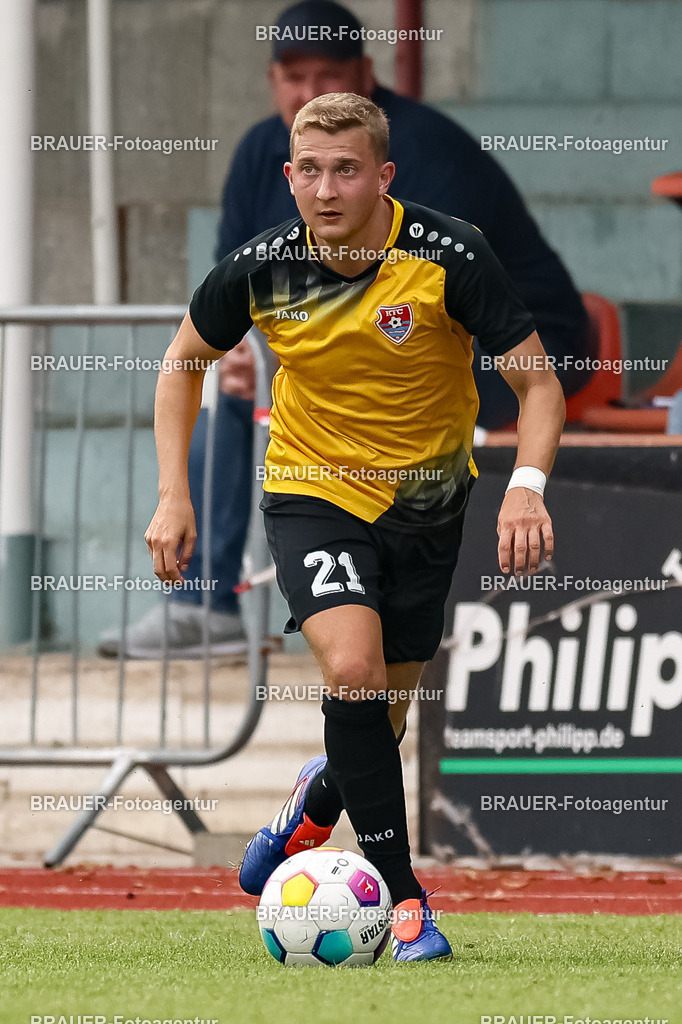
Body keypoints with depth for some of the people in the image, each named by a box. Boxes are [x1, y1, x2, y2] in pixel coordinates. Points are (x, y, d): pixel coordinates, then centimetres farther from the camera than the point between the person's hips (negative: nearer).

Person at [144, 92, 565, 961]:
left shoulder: (448, 257, -21)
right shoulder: (261, 269, -15)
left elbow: (538, 382, -16)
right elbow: (186, 358, 5)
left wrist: (526, 488, -34)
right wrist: (173, 495, -4)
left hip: (423, 503, 1)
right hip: (312, 492, -1)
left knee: (380, 720, 11)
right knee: (352, 669, -26)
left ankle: (318, 802, 48)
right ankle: (401, 895, -16)